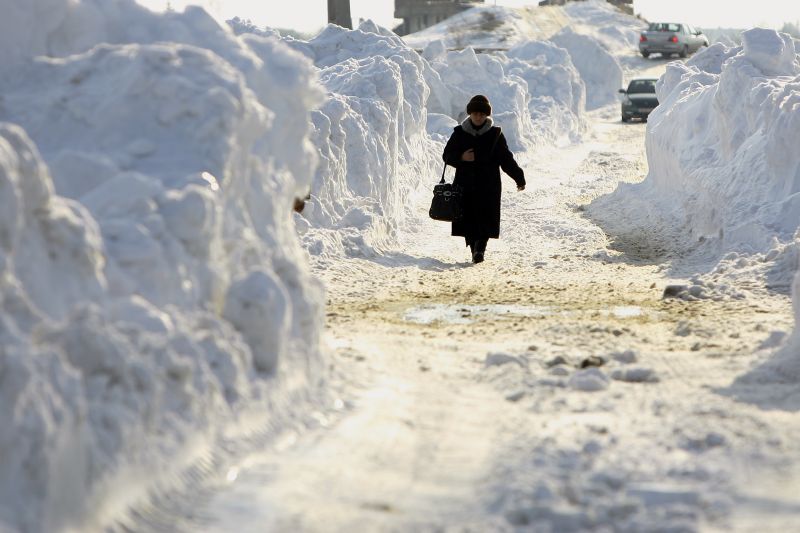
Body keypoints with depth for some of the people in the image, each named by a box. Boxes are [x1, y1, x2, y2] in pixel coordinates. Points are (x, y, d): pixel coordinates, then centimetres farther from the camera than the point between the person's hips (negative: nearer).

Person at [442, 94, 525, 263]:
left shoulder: (495, 134, 4)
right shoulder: (460, 133, 7)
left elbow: (507, 159, 8)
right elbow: (447, 155, 10)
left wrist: (519, 178, 2)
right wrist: (461, 158, -10)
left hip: (489, 186, -1)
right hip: (465, 185, 1)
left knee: (485, 219, -13)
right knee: (468, 218, -2)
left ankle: (480, 248, -18)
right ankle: (475, 249, 9)